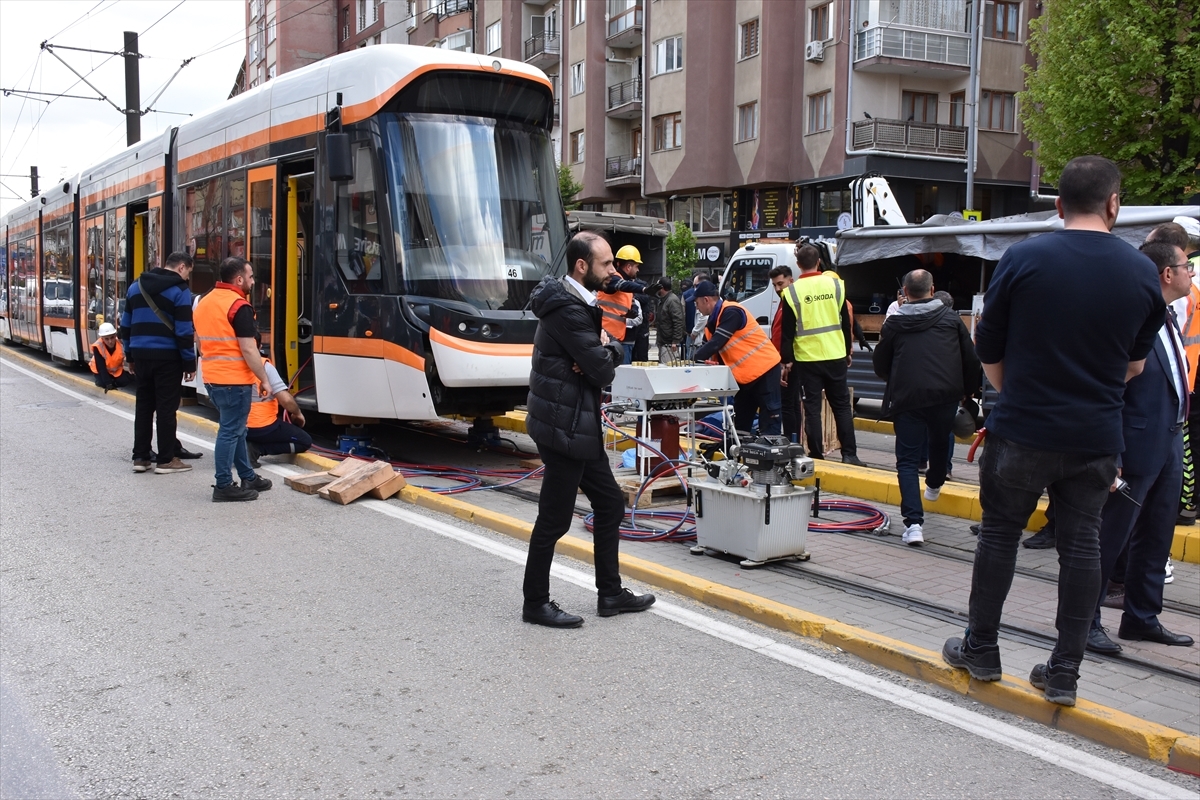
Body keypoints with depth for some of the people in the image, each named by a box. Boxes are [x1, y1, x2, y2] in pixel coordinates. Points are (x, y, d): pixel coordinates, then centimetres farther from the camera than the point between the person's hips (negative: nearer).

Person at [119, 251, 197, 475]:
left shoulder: (136, 286, 12)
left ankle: (140, 457, 15)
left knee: (143, 405, 13)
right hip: (167, 357, -6)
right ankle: (166, 460, 3)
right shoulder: (180, 290, -9)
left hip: (141, 354, 6)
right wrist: (190, 363, -7)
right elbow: (184, 331, -13)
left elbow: (126, 325, 14)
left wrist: (130, 355, 20)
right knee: (166, 407, -1)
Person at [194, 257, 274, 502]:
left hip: (212, 378, 9)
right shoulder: (239, 306, -15)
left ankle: (248, 477, 26)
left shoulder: (204, 302, 13)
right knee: (230, 431, -3)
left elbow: (200, 340, 21)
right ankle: (224, 487, 0)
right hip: (234, 379, -9)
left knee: (235, 429, 18)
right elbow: (248, 350, -18)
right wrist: (264, 379, -11)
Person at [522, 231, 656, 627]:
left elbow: (612, 350, 11)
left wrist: (604, 351, -11)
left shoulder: (580, 303, 13)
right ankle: (535, 603, 12)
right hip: (563, 427, -11)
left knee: (610, 504, 15)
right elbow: (603, 372, -22)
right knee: (555, 518, -1)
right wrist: (603, 353, 0)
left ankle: (611, 594, 25)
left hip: (580, 425, 11)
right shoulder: (567, 310, -20)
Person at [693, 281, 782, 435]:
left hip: (764, 369, -10)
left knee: (769, 422, -8)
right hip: (744, 374, 10)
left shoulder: (731, 312, -19)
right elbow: (709, 348, 10)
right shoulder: (714, 320, 9)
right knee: (741, 423, 13)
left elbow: (716, 344, -26)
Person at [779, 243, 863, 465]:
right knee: (842, 405, 10)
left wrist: (787, 360, 2)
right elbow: (846, 322, 6)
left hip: (807, 358, -2)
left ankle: (816, 455, 6)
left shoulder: (792, 292, -7)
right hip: (836, 356, 2)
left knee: (812, 407, 5)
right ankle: (849, 454, 9)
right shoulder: (835, 284, -1)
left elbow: (788, 330, -5)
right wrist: (847, 351, 17)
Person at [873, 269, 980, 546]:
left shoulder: (894, 323, 4)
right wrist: (967, 390, 24)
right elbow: (971, 360, 9)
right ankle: (934, 485, 57)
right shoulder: (951, 318, 7)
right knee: (941, 442, 29)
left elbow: (881, 366, 11)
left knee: (907, 460, 1)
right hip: (946, 395, 2)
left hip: (907, 398, -2)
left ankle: (914, 523, -13)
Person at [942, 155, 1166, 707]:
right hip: (1097, 438, 2)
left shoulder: (1024, 259, -8)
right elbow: (1135, 364, 12)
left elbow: (989, 350, 0)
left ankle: (980, 649, 21)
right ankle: (1064, 672, 14)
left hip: (1023, 430, -2)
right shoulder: (1142, 273, 0)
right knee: (1081, 545, 9)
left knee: (1000, 533, 11)